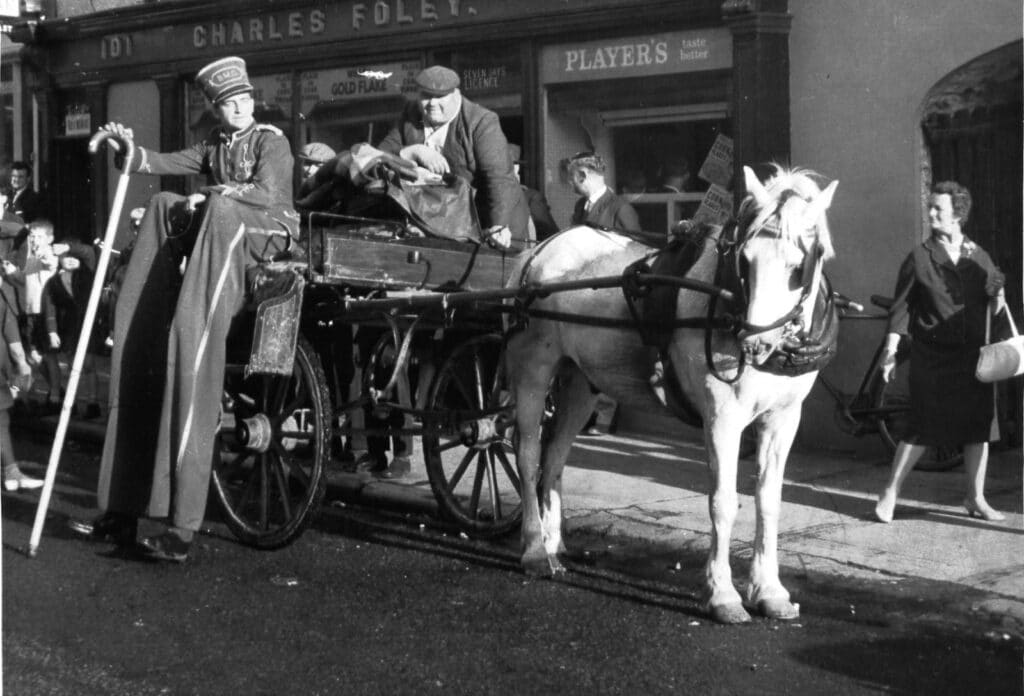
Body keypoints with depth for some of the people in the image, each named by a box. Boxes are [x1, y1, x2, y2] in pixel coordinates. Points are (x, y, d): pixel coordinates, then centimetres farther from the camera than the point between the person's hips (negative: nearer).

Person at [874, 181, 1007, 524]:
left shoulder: (978, 256, 7)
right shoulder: (919, 258, -3)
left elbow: (995, 290, 18)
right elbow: (901, 307, -2)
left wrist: (998, 295, -6)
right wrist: (890, 351, -5)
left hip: (973, 354, 4)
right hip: (931, 357, -4)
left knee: (978, 427, 6)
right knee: (923, 430, -6)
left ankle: (976, 498, 19)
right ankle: (890, 493, 9)